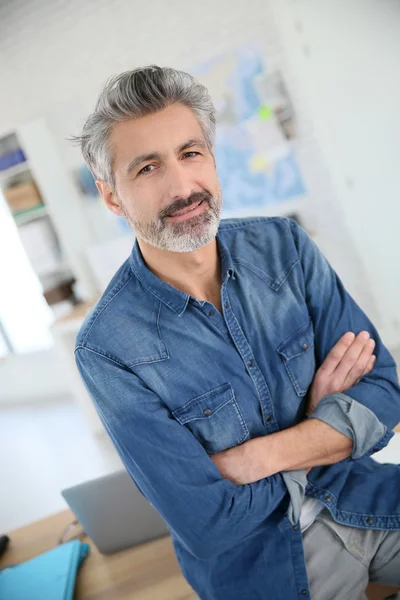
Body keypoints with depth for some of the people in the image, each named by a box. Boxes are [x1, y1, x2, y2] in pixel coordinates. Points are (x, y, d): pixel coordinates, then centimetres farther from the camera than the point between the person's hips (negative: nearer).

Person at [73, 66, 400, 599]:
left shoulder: (284, 245, -6)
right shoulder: (107, 349, -18)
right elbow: (205, 525, -16)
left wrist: (253, 459, -18)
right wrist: (319, 421, -9)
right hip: (256, 555, -2)